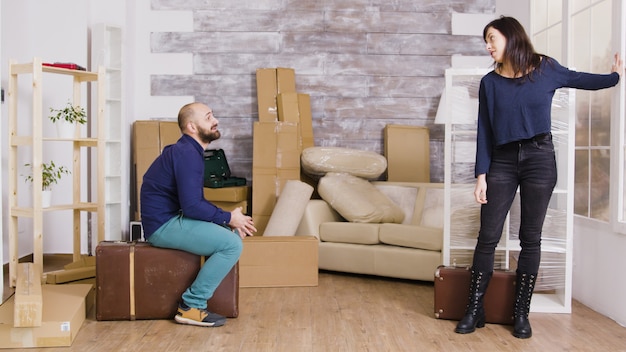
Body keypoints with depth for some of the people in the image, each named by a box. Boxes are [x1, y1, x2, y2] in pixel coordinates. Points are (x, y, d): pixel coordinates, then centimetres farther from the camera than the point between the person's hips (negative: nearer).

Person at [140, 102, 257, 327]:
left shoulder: (189, 151, 15)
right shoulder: (187, 154, -17)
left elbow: (196, 201, 18)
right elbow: (191, 206, -24)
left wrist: (229, 219, 5)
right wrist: (228, 218, -11)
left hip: (170, 219, 10)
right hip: (163, 225, -10)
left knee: (233, 233, 13)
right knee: (232, 244, -19)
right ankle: (191, 307, -12)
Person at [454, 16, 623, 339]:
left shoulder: (545, 68, 1)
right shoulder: (489, 82, 3)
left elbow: (581, 79, 21)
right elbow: (484, 131, 2)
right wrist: (481, 175, -3)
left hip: (540, 158, 0)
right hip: (502, 161, 1)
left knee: (531, 239, 3)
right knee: (488, 237, -3)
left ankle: (521, 313, 13)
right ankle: (474, 309, 6)